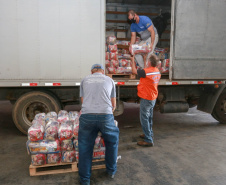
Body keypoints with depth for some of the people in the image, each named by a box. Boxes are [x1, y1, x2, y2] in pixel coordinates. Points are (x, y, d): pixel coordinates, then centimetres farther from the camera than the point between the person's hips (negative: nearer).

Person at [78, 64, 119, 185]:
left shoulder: (85, 80, 21)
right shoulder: (109, 80, 19)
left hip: (87, 116, 0)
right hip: (106, 116, 0)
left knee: (85, 147, 16)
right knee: (112, 142, 25)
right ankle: (111, 171, 39)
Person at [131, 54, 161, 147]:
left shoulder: (146, 71, -24)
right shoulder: (157, 71, 2)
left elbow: (134, 71, -12)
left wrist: (133, 60, -1)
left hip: (146, 99, -9)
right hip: (153, 98, 9)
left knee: (144, 119, -2)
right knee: (149, 117, 22)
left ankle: (148, 140, 1)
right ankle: (149, 134, 39)